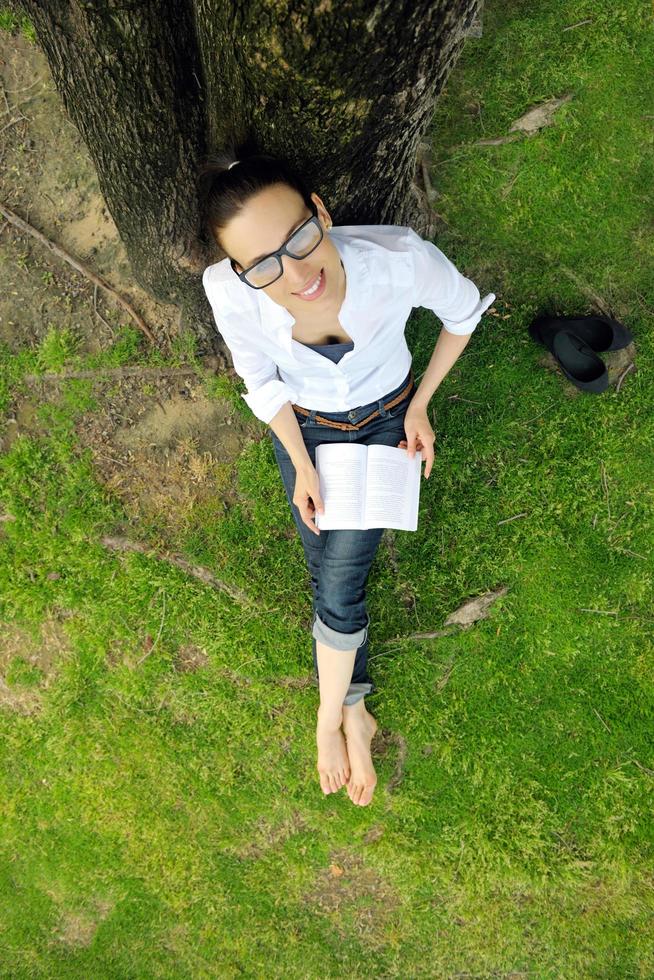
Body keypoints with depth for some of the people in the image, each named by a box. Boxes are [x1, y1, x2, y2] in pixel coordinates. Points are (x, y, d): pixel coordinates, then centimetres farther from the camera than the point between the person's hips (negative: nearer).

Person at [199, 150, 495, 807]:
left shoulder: (401, 259, -36)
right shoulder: (228, 290, -32)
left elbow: (463, 313, -12)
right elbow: (262, 380, -10)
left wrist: (420, 406, -8)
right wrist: (302, 466, -11)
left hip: (387, 420, -1)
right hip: (303, 426, 1)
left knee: (338, 583, -8)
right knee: (331, 577, -1)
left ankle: (331, 720, 15)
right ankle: (353, 714, 22)